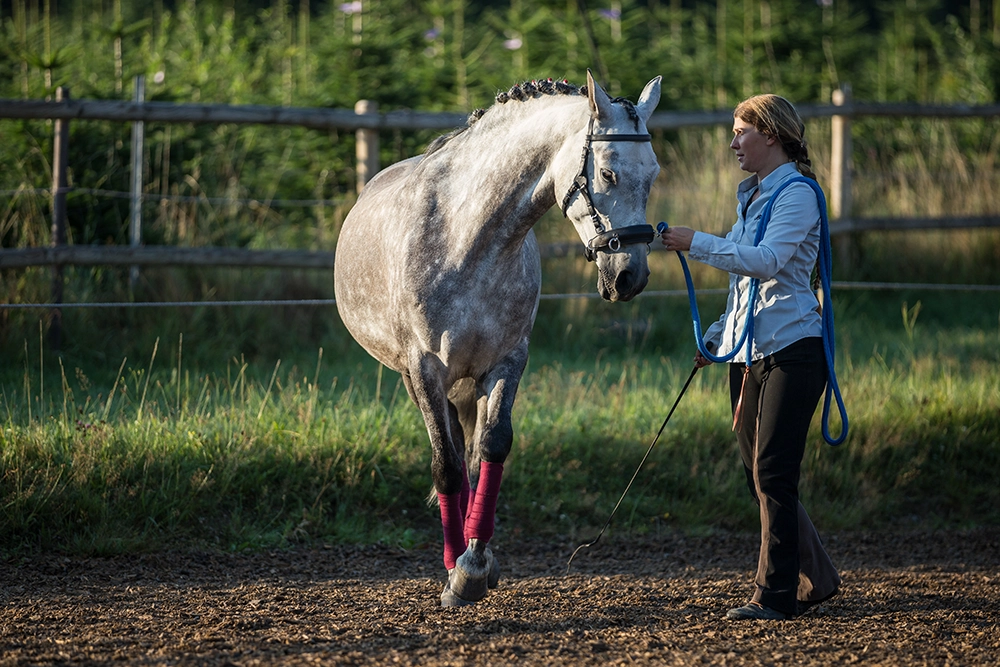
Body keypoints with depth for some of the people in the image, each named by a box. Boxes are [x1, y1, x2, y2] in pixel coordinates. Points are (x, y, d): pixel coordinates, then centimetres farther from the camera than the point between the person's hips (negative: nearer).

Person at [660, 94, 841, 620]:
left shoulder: (797, 194, -10)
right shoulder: (751, 196, 18)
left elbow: (766, 261, -25)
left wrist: (697, 243, -25)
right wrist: (716, 337, 20)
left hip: (790, 346, -9)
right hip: (747, 351, 9)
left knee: (773, 473, -10)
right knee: (758, 476, 10)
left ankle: (776, 594, -5)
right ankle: (814, 579, 21)